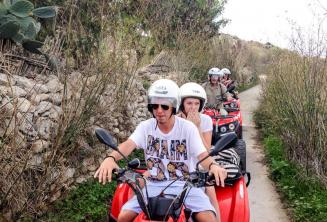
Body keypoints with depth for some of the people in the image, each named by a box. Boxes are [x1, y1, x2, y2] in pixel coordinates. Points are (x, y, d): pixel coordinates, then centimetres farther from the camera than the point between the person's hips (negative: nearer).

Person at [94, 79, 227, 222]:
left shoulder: (188, 128, -6)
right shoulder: (145, 127, -2)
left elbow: (202, 155, -15)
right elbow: (129, 144, -19)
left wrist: (213, 165, -40)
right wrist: (111, 158, -41)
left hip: (185, 184, -2)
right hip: (154, 185, 2)